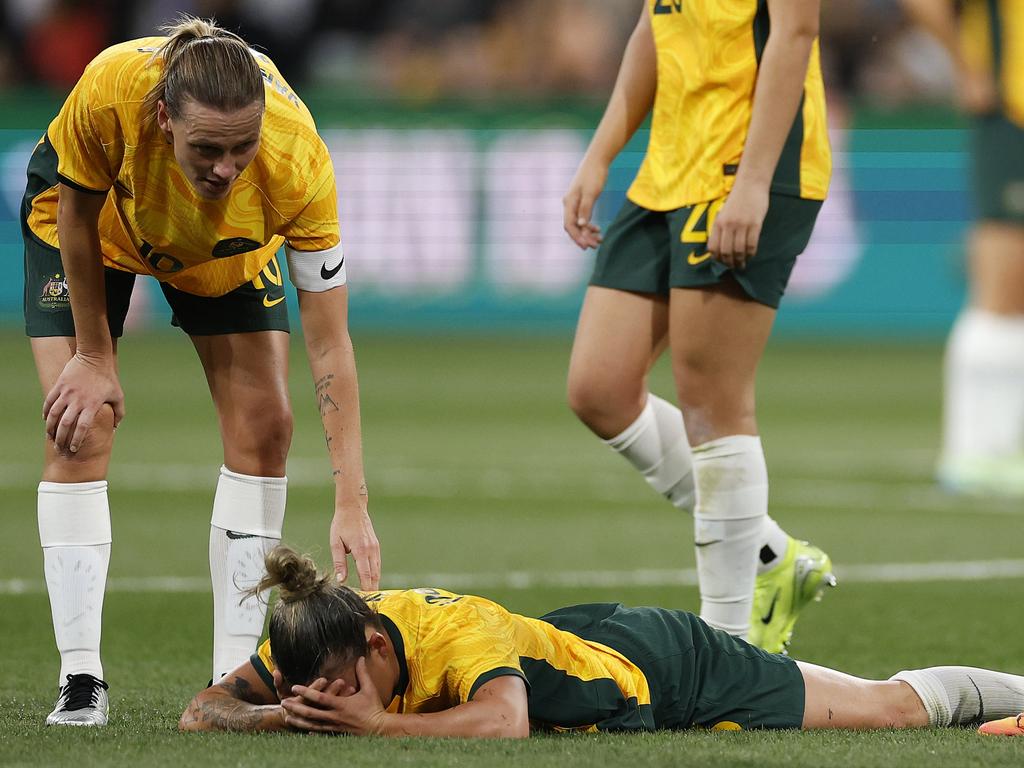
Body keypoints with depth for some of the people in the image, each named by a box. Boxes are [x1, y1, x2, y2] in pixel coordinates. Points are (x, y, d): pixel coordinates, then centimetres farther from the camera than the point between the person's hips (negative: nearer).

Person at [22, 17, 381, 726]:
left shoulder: (299, 161, -39)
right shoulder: (112, 91, -43)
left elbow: (329, 344, -34)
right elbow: (76, 212, -20)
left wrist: (351, 502, -39)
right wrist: (93, 357, -15)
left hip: (230, 251, 1)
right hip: (96, 225, -1)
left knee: (263, 424, -9)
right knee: (81, 425, -13)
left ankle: (236, 677, -1)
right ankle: (80, 681, -9)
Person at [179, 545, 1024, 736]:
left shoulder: (455, 630, -40)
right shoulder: (319, 640, -21)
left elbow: (504, 721, -57)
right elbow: (205, 709, -16)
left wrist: (377, 722, -53)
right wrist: (280, 715, -36)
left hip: (659, 669, -6)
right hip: (582, 639, 6)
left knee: (894, 708, 13)